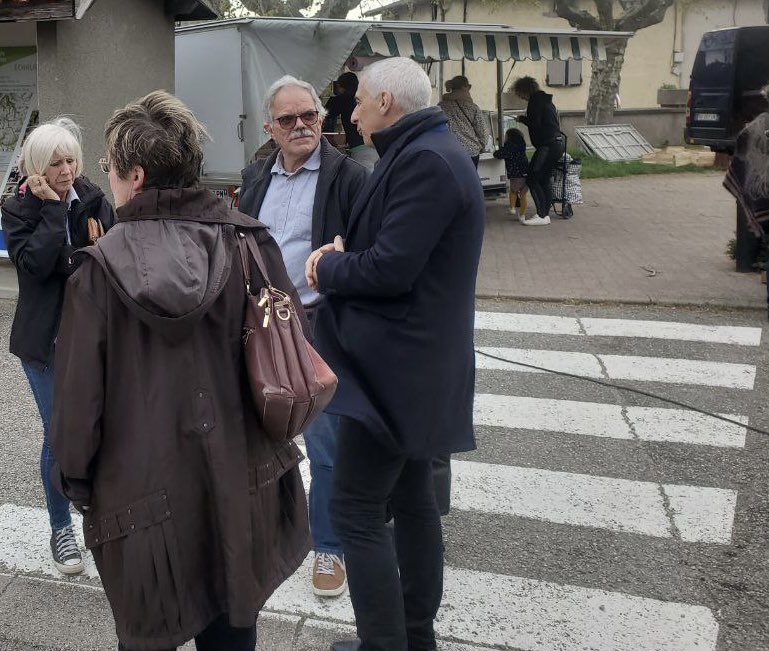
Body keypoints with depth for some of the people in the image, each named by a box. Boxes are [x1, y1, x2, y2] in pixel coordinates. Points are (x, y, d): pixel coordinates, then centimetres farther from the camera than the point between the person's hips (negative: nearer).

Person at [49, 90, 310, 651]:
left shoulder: (103, 266, -15)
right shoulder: (248, 241, -9)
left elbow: (79, 386, -9)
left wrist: (75, 476, 6)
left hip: (144, 490, -2)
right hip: (241, 483, 3)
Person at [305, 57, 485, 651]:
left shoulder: (423, 161, -18)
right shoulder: (430, 152, 15)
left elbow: (390, 268, -24)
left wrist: (329, 267, -6)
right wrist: (344, 256, 1)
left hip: (393, 365, -11)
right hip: (415, 361, 11)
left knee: (356, 511, -4)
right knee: (411, 499, 17)